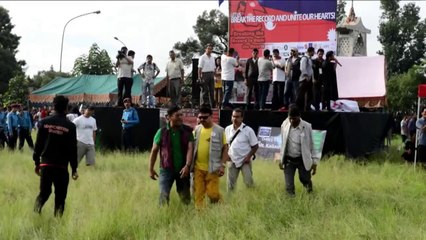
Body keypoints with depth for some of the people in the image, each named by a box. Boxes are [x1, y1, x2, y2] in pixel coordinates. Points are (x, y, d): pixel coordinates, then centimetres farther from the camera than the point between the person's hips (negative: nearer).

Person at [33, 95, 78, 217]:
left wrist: (37, 162, 12)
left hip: (46, 164, 2)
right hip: (62, 166, -2)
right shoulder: (70, 126, -5)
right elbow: (73, 149, -3)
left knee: (44, 192, 13)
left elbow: (38, 144, 3)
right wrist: (74, 169, 3)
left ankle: (35, 213, -8)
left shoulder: (44, 122, 1)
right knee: (60, 196, 8)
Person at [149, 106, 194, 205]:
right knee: (164, 196, -10)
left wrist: (187, 165, -24)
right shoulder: (162, 132, -4)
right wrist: (151, 169, 4)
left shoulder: (188, 131, -3)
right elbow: (154, 151, 4)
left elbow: (190, 149, -10)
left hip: (183, 170, 1)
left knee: (186, 197, 10)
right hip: (166, 169, -1)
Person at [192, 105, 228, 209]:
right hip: (198, 168, 4)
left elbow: (225, 148, -1)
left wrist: (222, 165, -8)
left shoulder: (219, 130, -4)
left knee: (212, 193, -3)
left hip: (212, 168, -3)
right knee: (198, 193, 5)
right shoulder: (197, 129, 6)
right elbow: (191, 147, 14)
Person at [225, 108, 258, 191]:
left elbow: (255, 146, -5)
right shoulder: (227, 129, 3)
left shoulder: (248, 130, -10)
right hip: (232, 160, 4)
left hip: (245, 161, -4)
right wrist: (226, 154, 0)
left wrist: (249, 156, -15)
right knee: (230, 184, 8)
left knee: (249, 182, -7)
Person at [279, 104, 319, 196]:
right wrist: (281, 159, 7)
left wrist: (314, 162, -3)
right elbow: (282, 143, 6)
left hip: (303, 160, -1)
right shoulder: (285, 125, -5)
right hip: (288, 160, 2)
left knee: (305, 180, 10)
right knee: (289, 186, -5)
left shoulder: (307, 127, -12)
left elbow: (312, 145, -4)